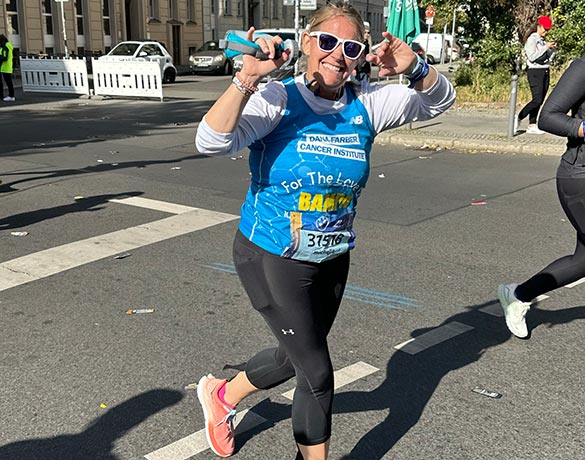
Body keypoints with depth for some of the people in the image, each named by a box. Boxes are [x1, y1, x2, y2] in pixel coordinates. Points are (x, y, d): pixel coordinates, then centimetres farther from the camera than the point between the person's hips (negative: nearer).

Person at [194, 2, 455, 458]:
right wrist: (247, 77, -42)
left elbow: (439, 100, -1)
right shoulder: (278, 99, -18)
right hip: (273, 261, -6)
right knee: (318, 375, 3)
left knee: (295, 358, 24)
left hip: (333, 261, 6)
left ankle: (221, 394, 52)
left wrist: (414, 68, -22)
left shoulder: (366, 104, -3)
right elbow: (212, 142, -31)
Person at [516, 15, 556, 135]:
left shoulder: (543, 40, 15)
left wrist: (553, 49, 2)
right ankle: (518, 119, 0)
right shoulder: (532, 39, -6)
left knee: (540, 101, 3)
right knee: (537, 100, -15)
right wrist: (546, 47, -14)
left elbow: (548, 58, 18)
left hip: (545, 71, 8)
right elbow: (532, 57, -19)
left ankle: (532, 125, 5)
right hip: (535, 72, -8)